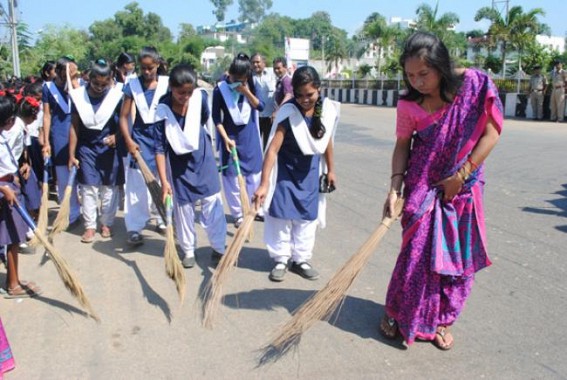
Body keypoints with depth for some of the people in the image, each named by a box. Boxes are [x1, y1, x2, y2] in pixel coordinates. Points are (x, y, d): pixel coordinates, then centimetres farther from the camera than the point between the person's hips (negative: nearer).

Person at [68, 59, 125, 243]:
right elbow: (74, 127, -1)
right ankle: (90, 226, 14)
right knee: (88, 188, 3)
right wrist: (71, 155, -1)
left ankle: (106, 223, 22)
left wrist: (116, 137, -19)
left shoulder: (117, 95, -7)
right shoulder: (79, 96, -4)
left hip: (110, 148, 0)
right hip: (87, 149, 1)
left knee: (109, 189, 8)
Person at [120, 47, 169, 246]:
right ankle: (134, 229, 3)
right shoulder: (132, 85, -2)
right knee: (137, 185, -2)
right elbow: (124, 116, -1)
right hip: (140, 137, -1)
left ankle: (163, 219, 28)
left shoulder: (167, 84, -2)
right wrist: (128, 141, -12)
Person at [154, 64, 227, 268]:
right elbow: (160, 148, -19)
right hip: (178, 163, -1)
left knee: (212, 202, 4)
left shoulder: (200, 96, -17)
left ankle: (219, 248, 18)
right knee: (183, 207, 9)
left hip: (203, 158, 2)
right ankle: (188, 251, 26)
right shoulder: (162, 110, -22)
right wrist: (164, 181, -22)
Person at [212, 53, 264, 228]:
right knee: (232, 177, 1)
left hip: (250, 137, 3)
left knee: (254, 174, 10)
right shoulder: (220, 90, -11)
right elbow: (216, 118, -8)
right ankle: (238, 214, 12)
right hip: (230, 137, -3)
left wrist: (247, 92, -21)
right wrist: (226, 138, -16)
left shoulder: (251, 86, -2)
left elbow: (260, 106, -7)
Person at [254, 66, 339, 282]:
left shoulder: (328, 109, -12)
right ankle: (281, 259, 19)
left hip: (310, 170, 4)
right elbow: (273, 148, -30)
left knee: (307, 216, 10)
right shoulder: (288, 112, -25)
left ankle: (301, 260, 24)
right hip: (285, 169, -4)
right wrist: (264, 183, -35)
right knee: (281, 215, 2)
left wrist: (330, 170, 12)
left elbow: (327, 141, 5)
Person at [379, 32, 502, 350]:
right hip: (423, 187, -1)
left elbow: (492, 132, -11)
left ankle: (440, 320, 26)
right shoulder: (409, 105, -11)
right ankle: (397, 313, 21)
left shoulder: (475, 84, -14)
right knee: (417, 253, -1)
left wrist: (461, 175, -14)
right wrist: (395, 187, -12)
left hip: (464, 188, 1)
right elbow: (403, 146, -1)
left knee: (459, 256, 7)